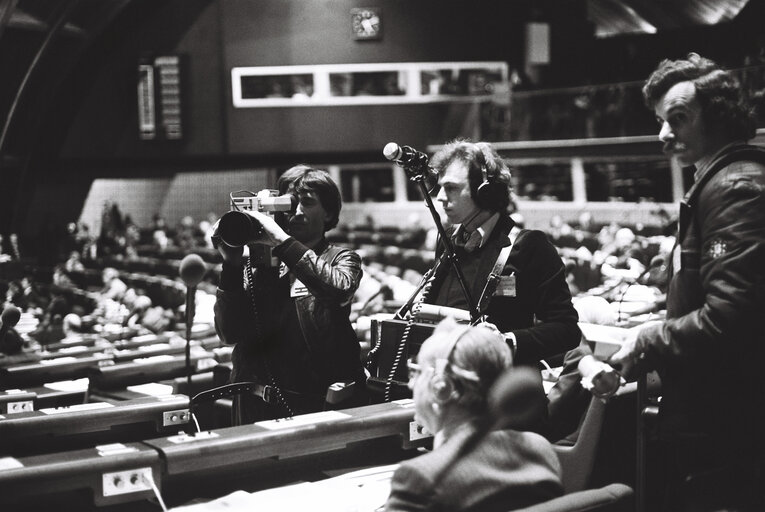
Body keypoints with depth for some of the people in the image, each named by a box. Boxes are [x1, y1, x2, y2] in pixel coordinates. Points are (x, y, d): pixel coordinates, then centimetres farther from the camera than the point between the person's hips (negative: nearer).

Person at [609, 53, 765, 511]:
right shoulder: (718, 184, 19)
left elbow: (728, 317, -26)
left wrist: (649, 341, -12)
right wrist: (656, 345, 10)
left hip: (721, 434, -10)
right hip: (706, 422, 10)